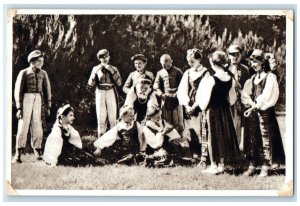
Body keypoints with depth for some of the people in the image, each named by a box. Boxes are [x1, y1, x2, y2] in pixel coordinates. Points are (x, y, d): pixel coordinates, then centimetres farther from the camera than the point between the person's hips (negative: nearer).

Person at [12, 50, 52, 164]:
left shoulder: (43, 73, 12)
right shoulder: (24, 73, 1)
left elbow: (47, 90, 14)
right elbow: (18, 90, -2)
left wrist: (48, 106, 9)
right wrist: (19, 108, -9)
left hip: (38, 100, 3)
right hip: (26, 99, -3)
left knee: (37, 127, 2)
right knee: (23, 126, -5)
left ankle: (37, 153, 10)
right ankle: (18, 155, -4)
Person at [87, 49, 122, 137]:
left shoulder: (114, 68, 8)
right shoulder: (96, 68, 10)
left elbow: (119, 83, -3)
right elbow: (90, 84, 3)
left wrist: (112, 71, -10)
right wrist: (95, 72, -9)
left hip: (111, 92, -1)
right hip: (100, 93, 1)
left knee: (113, 116, -6)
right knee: (101, 117, -1)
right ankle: (100, 136, 3)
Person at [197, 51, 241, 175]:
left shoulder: (211, 80, -16)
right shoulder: (230, 79, 0)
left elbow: (205, 98, -11)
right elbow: (232, 98, 8)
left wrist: (203, 107, 5)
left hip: (213, 110, -5)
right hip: (225, 109, 5)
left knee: (214, 136, 4)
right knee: (225, 135, 13)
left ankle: (214, 165, 9)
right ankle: (222, 164, 19)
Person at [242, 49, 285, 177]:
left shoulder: (270, 77, -4)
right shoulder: (253, 78, 16)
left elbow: (266, 96, -12)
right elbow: (246, 94, 10)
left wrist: (255, 107, -16)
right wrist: (251, 103, -8)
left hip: (265, 111, -6)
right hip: (253, 111, 6)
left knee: (266, 138, -4)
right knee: (251, 139, 5)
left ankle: (265, 167, 0)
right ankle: (251, 165, 10)